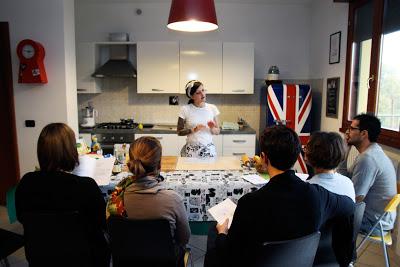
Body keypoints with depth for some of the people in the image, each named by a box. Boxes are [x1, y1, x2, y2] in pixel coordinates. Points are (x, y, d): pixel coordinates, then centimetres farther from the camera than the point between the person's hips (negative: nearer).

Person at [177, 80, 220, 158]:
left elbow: (217, 131, 6)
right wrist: (193, 130, -17)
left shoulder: (212, 108, -1)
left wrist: (212, 129, -15)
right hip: (191, 150, -2)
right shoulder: (185, 109, -7)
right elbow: (179, 132, -2)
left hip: (209, 149, 2)